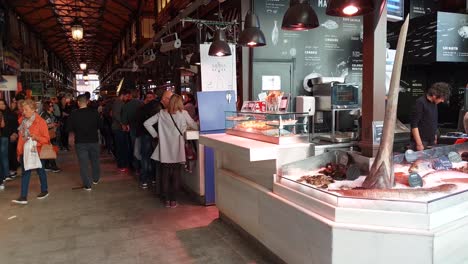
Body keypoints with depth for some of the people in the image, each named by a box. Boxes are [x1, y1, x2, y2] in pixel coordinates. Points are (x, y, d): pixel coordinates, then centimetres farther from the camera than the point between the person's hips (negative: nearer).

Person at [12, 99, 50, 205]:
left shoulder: (40, 122, -12)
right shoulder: (22, 121, 4)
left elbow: (46, 139, -10)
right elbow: (21, 137, 12)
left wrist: (36, 138, -29)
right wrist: (19, 152, 11)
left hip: (37, 151, -4)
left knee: (40, 171, 12)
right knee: (25, 173, 0)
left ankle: (44, 191, 31)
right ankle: (23, 197, 1)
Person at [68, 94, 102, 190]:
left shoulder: (74, 114, -12)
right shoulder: (94, 112, -9)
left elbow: (70, 128, -5)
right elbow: (99, 125, 1)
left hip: (80, 142, -1)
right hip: (94, 141, 2)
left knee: (83, 164, 6)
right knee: (95, 161, 20)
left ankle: (87, 185, 9)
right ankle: (96, 179, 35)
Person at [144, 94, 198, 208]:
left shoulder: (162, 113, 2)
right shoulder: (183, 113, -4)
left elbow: (147, 123, 3)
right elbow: (194, 125, 7)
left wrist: (155, 134, 9)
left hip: (165, 150, 2)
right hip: (177, 151, -2)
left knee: (165, 175, 10)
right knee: (176, 176, 7)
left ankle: (167, 200, 17)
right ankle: (173, 200, 11)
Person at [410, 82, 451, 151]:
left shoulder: (434, 103, 10)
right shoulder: (420, 102, -14)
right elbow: (414, 125, -17)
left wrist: (435, 139, 16)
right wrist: (419, 144, -20)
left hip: (431, 142, 7)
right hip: (421, 142, -7)